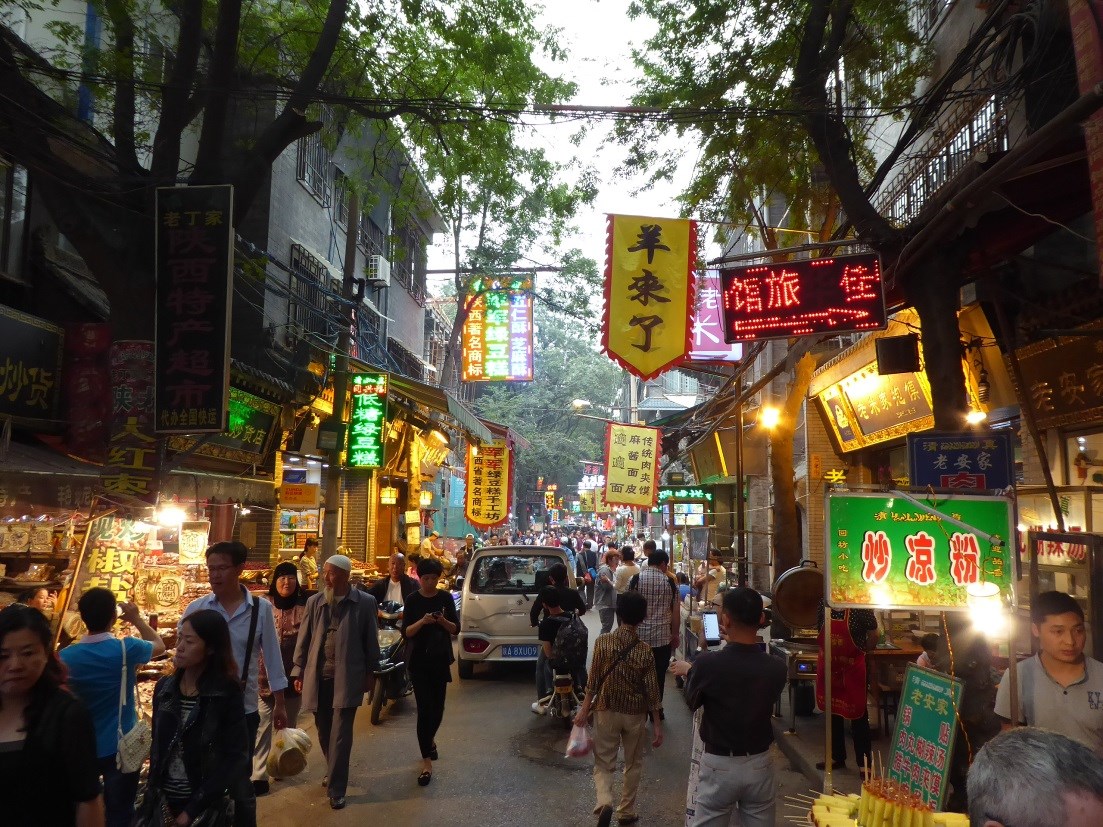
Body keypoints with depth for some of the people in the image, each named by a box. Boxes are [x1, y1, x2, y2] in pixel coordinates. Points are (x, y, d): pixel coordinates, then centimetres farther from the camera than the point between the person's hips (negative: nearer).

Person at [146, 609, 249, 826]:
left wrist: (193, 809, -15)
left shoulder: (227, 694, -15)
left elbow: (235, 757, -15)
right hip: (166, 800, 4)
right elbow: (157, 746, 6)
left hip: (207, 807, -4)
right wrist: (153, 796, -2)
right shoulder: (164, 687, -2)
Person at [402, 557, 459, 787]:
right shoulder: (412, 600, -4)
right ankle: (427, 762, -1)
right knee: (424, 709, -6)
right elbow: (406, 632, -7)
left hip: (441, 659, 2)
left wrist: (443, 621, -20)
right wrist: (422, 621, -25)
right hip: (419, 660, -2)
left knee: (438, 707, 9)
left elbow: (456, 629, 0)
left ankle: (430, 738, 40)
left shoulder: (445, 598, 0)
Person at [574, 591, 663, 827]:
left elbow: (593, 680, -9)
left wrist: (584, 710, 1)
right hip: (635, 714, 1)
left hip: (606, 711, 0)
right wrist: (657, 725, 0)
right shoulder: (644, 650, -12)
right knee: (633, 764, 20)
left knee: (603, 763, 11)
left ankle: (604, 802, -14)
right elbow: (651, 691, -8)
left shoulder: (602, 641, -12)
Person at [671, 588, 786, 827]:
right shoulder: (776, 668, -15)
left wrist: (689, 671, 16)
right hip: (760, 764, 3)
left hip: (720, 765, -2)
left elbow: (692, 702, -3)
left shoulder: (707, 663, -23)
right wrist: (735, 645, 16)